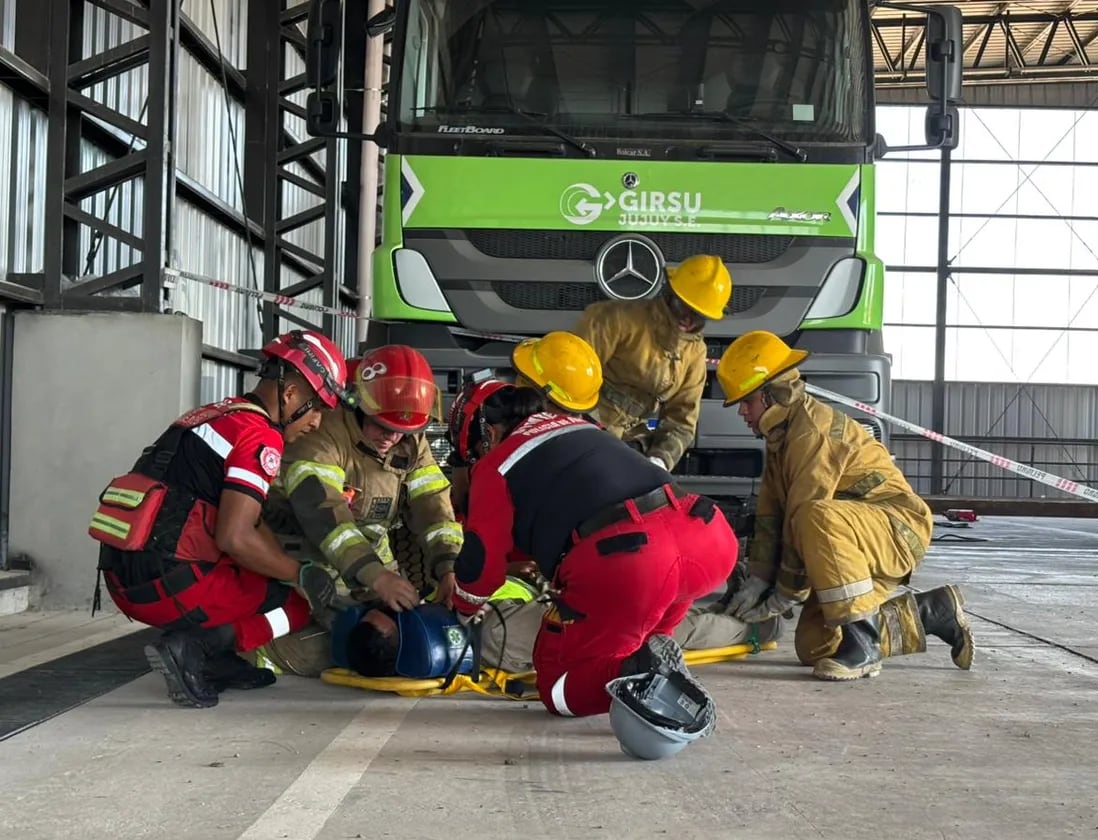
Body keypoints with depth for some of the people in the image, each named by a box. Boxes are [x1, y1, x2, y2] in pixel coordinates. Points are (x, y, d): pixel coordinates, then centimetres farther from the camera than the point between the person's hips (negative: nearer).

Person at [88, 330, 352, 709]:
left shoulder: (216, 416, 19)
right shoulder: (260, 436, -10)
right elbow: (235, 537, -19)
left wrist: (290, 569, 16)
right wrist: (303, 575, -6)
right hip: (168, 583, -9)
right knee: (299, 602, 4)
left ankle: (222, 661, 6)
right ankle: (194, 650, -11)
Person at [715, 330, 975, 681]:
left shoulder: (813, 430, -20)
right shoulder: (780, 437, 12)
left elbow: (801, 517, -23)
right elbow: (769, 514, 10)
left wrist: (784, 597, -16)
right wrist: (757, 581, 1)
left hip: (898, 530, -10)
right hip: (862, 542, 10)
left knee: (818, 519, -39)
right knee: (813, 648, 3)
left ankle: (862, 645, -30)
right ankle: (933, 612, 17)